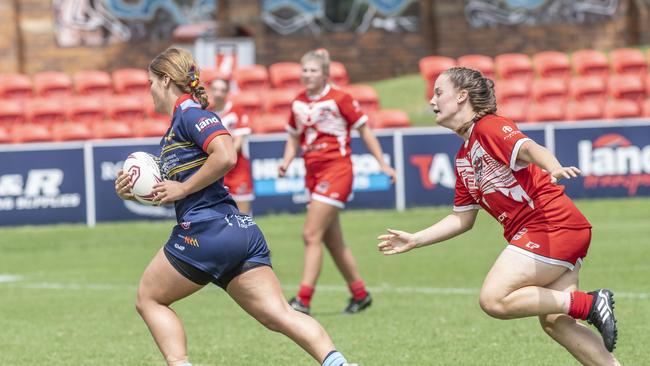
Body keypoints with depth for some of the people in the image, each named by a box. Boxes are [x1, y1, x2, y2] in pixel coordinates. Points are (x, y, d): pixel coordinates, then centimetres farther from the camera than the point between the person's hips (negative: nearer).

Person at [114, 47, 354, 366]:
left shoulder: (189, 113, -5)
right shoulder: (175, 128, 25)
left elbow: (226, 156, -21)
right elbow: (169, 191, 26)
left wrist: (182, 188, -13)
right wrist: (134, 192, 11)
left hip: (207, 230, -9)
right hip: (242, 232, 9)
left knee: (149, 299, 11)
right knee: (278, 315, -7)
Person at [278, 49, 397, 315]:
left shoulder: (339, 99, -8)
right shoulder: (298, 103, 10)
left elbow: (364, 131, -1)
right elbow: (294, 138, 21)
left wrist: (382, 164, 0)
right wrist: (286, 163, 3)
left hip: (336, 170, -7)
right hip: (313, 173, 7)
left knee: (311, 235, -15)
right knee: (333, 241, 11)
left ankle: (303, 300, -17)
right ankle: (360, 295, 25)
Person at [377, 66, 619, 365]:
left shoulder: (490, 127, -7)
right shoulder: (463, 158, 20)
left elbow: (528, 148, -27)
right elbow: (463, 218, 26)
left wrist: (554, 169, -48)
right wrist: (413, 241, 24)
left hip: (552, 224, -9)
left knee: (494, 299, -16)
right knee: (555, 323, 2)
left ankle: (590, 303, -12)